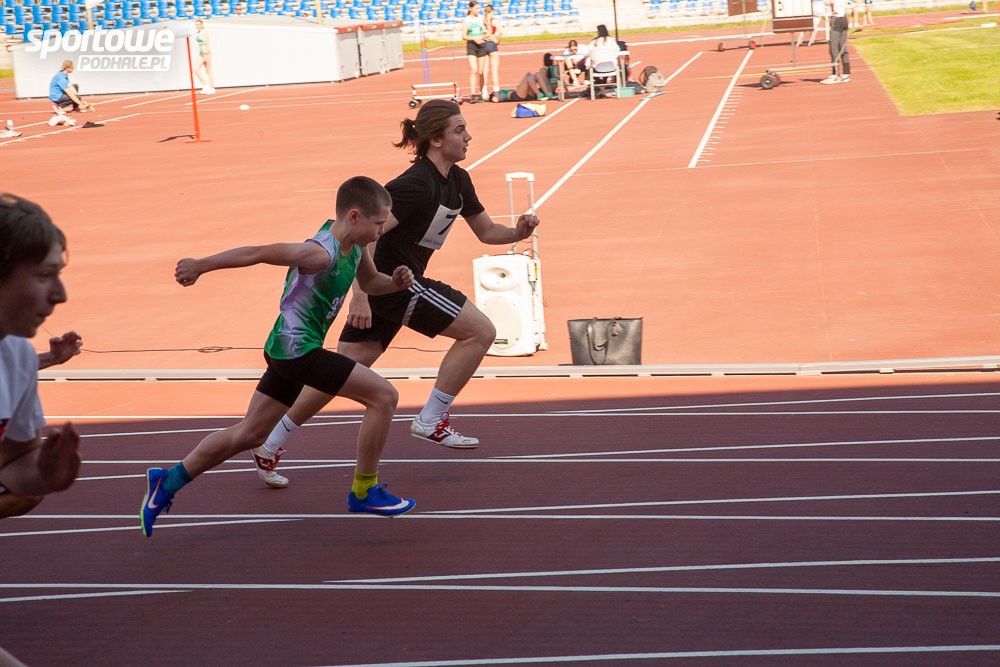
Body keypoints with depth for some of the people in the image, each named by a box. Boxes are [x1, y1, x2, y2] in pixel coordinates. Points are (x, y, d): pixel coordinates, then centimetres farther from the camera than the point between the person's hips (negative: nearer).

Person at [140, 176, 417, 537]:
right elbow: (256, 253, -20)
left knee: (249, 434, 17)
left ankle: (168, 481, 24)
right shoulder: (320, 253, -23)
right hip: (297, 348, -10)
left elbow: (370, 282, 23)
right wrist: (200, 265, -16)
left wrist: (395, 281, 1)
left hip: (288, 349, 10)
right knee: (384, 396, -10)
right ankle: (364, 492, 0)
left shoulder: (355, 247, 5)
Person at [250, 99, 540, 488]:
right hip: (389, 282, -9)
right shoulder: (417, 185, -20)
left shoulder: (457, 181, 9)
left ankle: (269, 449, 15)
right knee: (480, 331, -6)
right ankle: (430, 422, 0)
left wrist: (518, 232, -2)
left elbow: (486, 231, 19)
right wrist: (360, 295, -31)